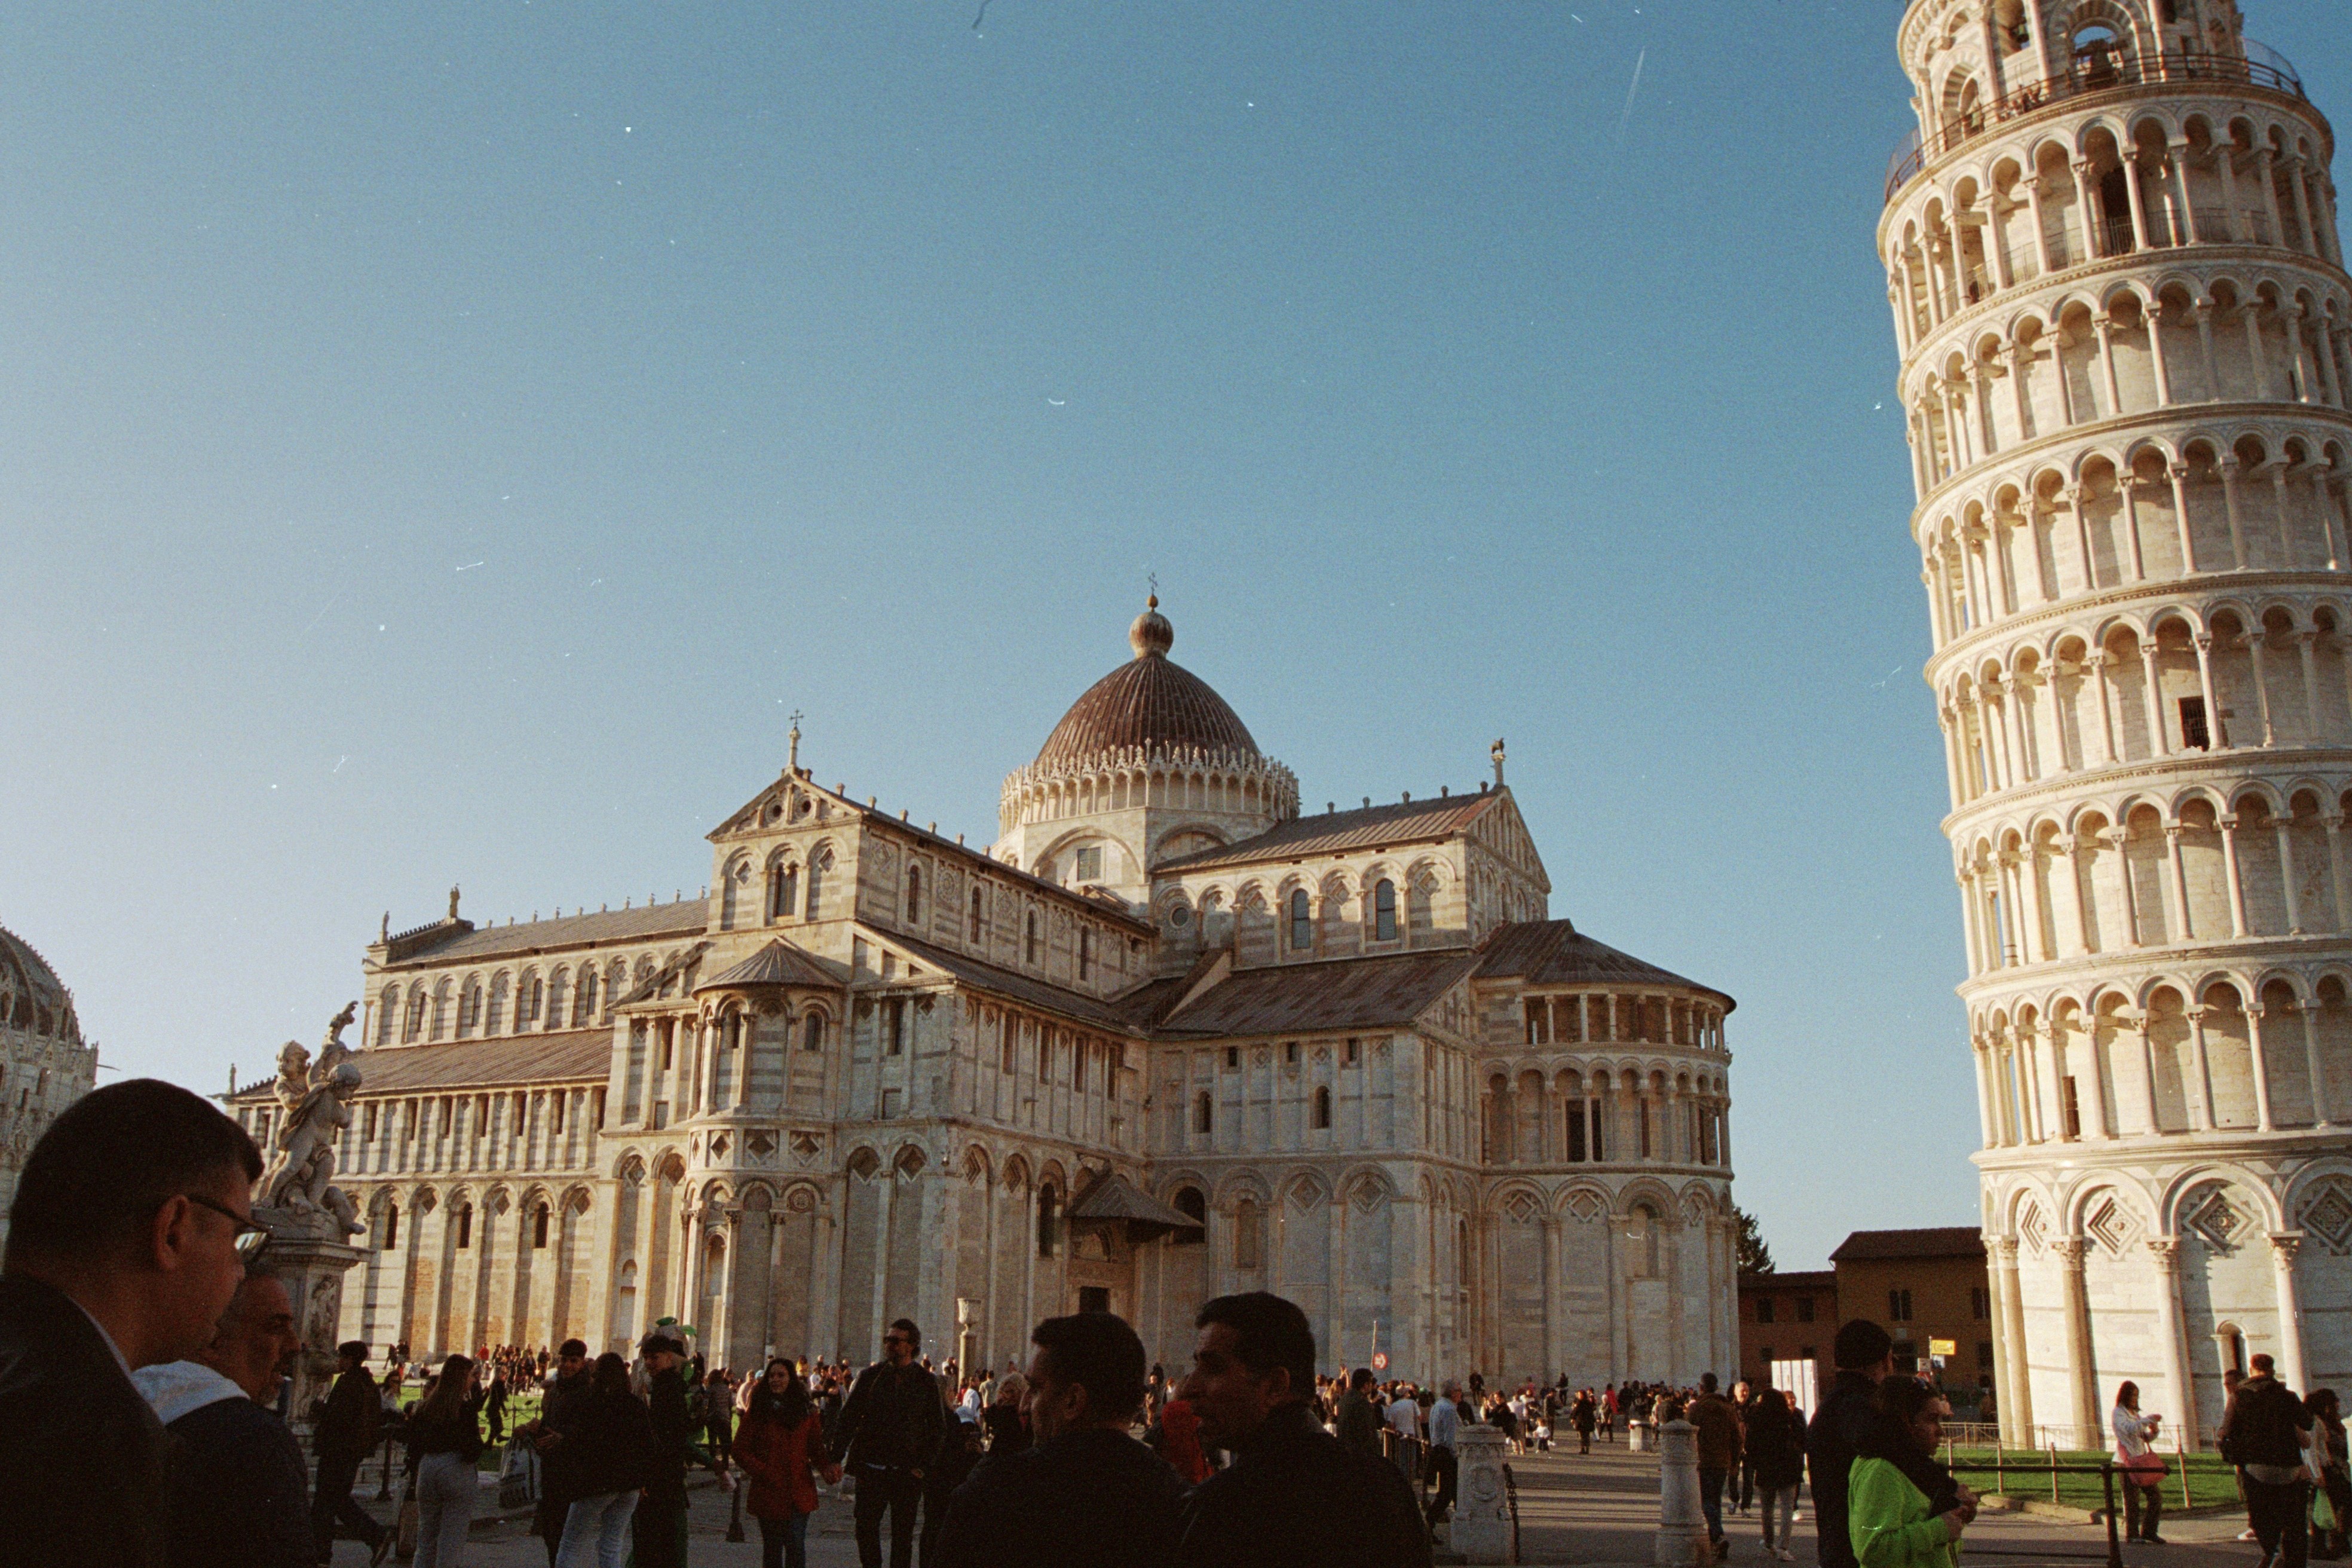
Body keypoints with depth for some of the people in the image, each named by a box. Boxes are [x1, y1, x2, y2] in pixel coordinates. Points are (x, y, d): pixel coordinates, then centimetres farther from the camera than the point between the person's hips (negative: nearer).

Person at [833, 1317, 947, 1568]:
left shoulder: (926, 1382, 1)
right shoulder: (870, 1376, 4)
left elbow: (938, 1428, 5)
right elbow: (848, 1418, 4)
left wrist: (922, 1465, -3)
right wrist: (835, 1458, -5)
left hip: (906, 1472, -1)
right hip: (871, 1469, 1)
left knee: (903, 1535, 5)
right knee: (866, 1529, 2)